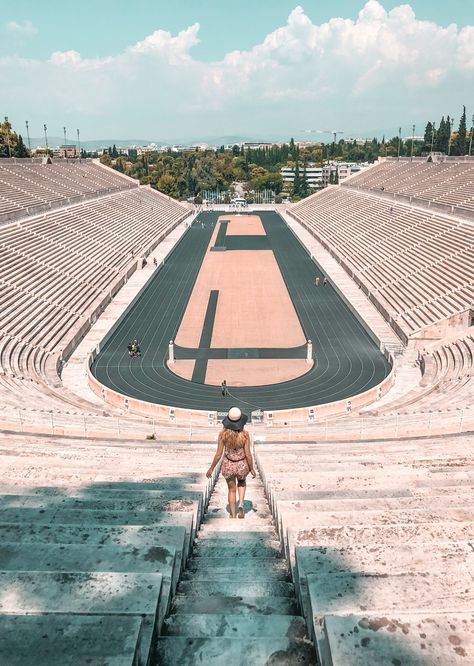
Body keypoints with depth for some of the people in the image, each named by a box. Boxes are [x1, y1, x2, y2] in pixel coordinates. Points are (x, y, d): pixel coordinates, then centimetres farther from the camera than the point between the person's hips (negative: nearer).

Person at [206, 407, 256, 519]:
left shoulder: (223, 434, -22)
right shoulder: (244, 434, -24)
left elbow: (218, 454, -15)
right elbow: (248, 454, -17)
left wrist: (211, 468, 0)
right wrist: (252, 469, -1)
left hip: (228, 465, 0)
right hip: (242, 465, 0)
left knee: (232, 490, 25)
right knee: (242, 482, 34)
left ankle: (233, 516, 34)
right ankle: (241, 505, 14)